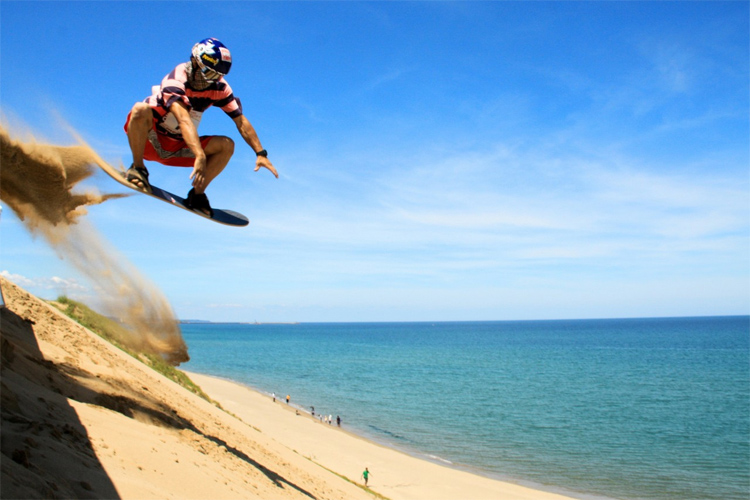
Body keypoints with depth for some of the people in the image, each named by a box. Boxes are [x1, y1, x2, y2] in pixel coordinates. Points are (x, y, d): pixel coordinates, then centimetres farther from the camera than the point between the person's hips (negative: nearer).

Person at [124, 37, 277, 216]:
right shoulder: (177, 79, -26)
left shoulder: (219, 88, -8)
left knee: (226, 145, -13)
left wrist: (261, 153, -19)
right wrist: (200, 156, -54)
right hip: (149, 140, -5)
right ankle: (138, 168, -18)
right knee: (141, 110, -35)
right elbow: (184, 120, -41)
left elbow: (241, 121, -7)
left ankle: (197, 194, -10)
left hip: (178, 148, 5)